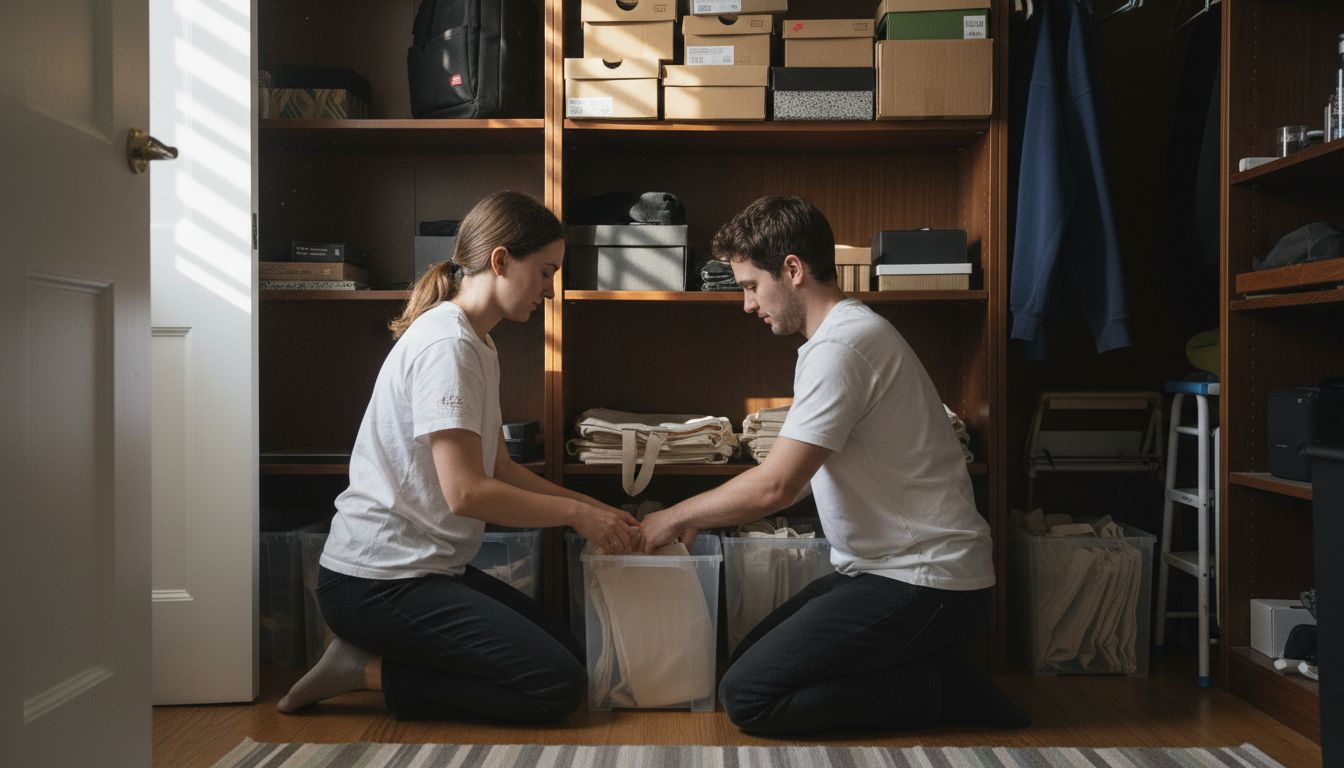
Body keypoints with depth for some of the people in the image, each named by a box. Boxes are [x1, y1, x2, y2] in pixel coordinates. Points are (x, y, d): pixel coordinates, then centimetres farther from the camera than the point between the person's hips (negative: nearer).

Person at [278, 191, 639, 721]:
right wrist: (576, 513, -12)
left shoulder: (477, 344, 14)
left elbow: (500, 469, 14)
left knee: (570, 653, 8)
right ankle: (367, 670, -4)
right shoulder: (446, 344, -18)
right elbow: (466, 492, -23)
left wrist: (592, 507, 6)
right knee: (560, 686, -13)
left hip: (427, 568, 10)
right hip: (377, 582, -10)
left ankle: (366, 662, 8)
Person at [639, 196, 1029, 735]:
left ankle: (938, 689, -4)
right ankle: (937, 673, 10)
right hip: (887, 568, 10)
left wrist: (677, 517, -7)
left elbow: (775, 486, -22)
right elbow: (794, 476, 18)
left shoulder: (841, 346, -19)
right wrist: (698, 516, 13)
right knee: (751, 659, 13)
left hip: (924, 584, -10)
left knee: (746, 695, -12)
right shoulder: (847, 332, 14)